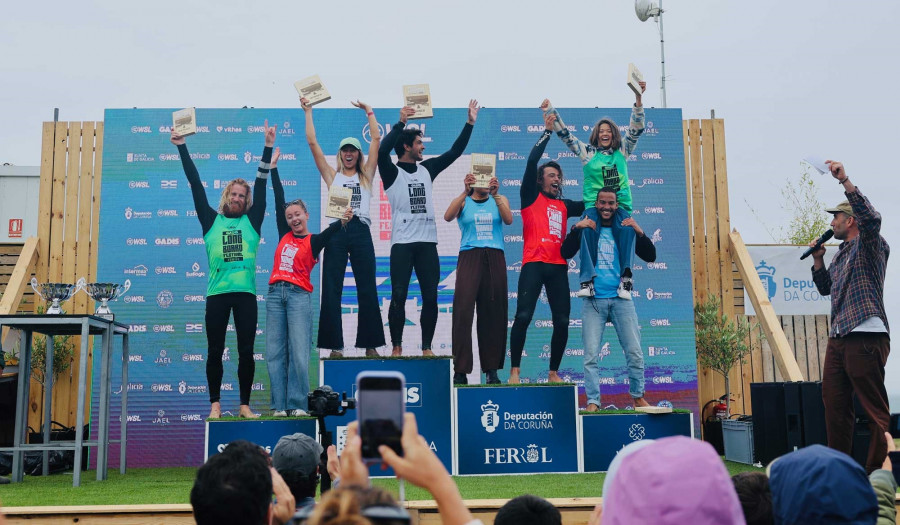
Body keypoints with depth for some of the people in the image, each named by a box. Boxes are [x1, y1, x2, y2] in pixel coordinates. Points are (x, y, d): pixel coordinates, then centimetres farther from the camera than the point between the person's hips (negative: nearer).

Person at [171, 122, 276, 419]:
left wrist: (268, 148, 0)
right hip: (217, 294, 0)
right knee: (215, 351, 4)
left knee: (246, 352, 3)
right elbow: (196, 185, 8)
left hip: (246, 293, 0)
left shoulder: (252, 221, 10)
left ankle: (245, 405, 12)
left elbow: (261, 185, 5)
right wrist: (182, 147, 7)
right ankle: (215, 405, 13)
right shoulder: (211, 221, 10)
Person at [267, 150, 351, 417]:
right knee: (275, 352, 2)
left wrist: (342, 222, -39)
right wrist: (273, 167, 19)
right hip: (275, 294, 5)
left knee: (298, 352, -7)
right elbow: (279, 200, 16)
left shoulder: (314, 241, 4)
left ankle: (298, 405, -3)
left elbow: (329, 232, -17)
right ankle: (279, 405, 5)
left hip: (299, 295, -4)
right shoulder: (284, 235, 15)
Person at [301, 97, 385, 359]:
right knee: (332, 291, -2)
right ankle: (335, 345, 2)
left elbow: (376, 138, 11)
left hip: (361, 231, 0)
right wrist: (308, 112, 16)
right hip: (336, 232, 0)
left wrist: (369, 111, 16)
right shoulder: (332, 175, 15)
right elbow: (312, 142, 12)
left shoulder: (366, 175, 16)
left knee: (367, 290, 1)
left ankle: (370, 344, 6)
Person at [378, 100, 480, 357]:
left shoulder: (426, 169, 15)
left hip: (428, 242, 4)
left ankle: (427, 347, 11)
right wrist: (401, 123, -22)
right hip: (402, 243, -4)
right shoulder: (392, 172, 0)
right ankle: (397, 346, 7)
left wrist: (470, 123, 12)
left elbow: (454, 152, 17)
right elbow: (382, 151, -20)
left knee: (430, 298, 1)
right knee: (399, 297, -5)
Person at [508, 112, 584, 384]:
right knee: (523, 316, -13)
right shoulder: (531, 197, 7)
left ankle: (553, 373, 14)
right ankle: (514, 371, -4)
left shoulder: (564, 206, 21)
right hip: (534, 264, -5)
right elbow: (531, 162, -3)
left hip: (558, 267, 5)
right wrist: (547, 132, 1)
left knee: (562, 321, 1)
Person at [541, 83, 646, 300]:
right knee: (587, 237, -22)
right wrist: (550, 112, 1)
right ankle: (586, 281, -23)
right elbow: (565, 135, 9)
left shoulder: (622, 150, 16)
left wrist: (638, 99, -4)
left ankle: (626, 280, -19)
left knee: (626, 234, -21)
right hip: (593, 205, -1)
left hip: (621, 205, 1)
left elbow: (636, 129, 8)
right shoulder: (587, 152, 13)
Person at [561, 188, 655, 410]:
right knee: (591, 354, -4)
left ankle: (638, 397, 17)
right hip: (593, 300, -1)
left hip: (621, 299, 1)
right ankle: (592, 401, 0)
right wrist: (575, 229, -13)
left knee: (635, 352, 2)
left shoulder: (626, 230, 12)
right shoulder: (587, 229, 9)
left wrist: (640, 232, -7)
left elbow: (650, 256, 7)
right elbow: (566, 253, -1)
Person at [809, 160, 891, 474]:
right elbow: (825, 288, 31)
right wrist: (818, 259, 17)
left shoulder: (869, 243, -1)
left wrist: (845, 182, -27)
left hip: (866, 336, -9)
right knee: (834, 406, 9)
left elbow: (872, 218, -23)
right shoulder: (841, 253, 23)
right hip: (838, 338, 9)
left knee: (875, 410, -7)